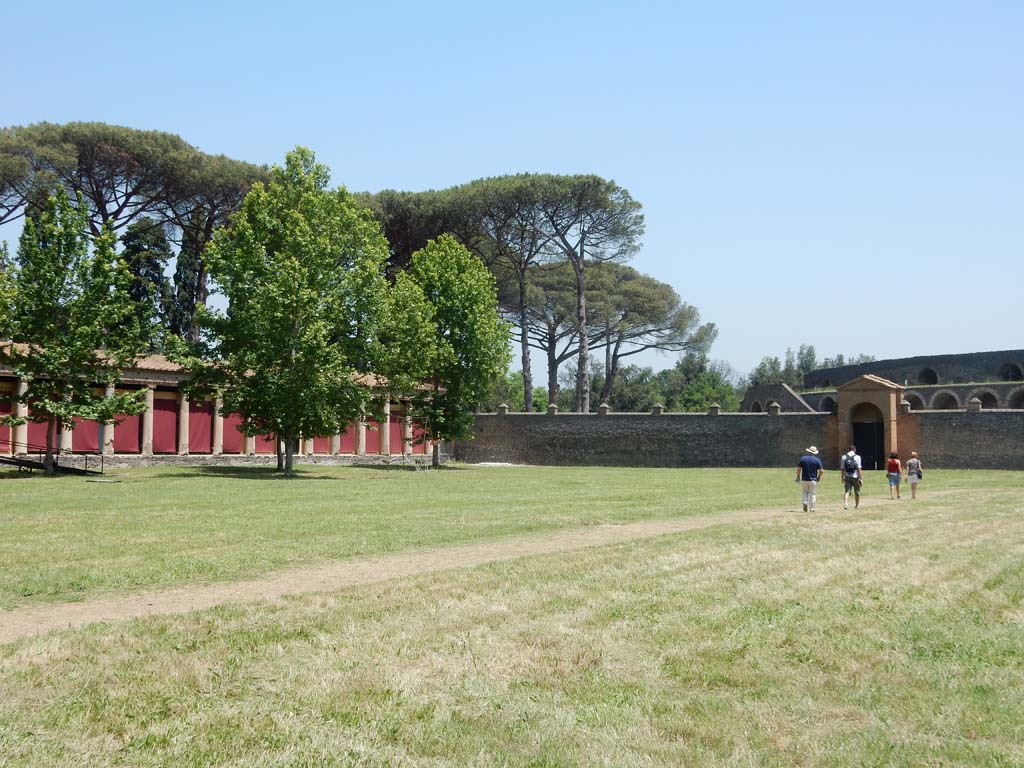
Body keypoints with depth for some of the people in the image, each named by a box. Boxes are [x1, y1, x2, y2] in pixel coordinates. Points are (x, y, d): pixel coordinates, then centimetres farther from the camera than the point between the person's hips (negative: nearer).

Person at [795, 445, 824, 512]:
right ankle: (811, 508, 6)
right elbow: (821, 471, -7)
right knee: (812, 494, 7)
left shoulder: (802, 458, 0)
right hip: (813, 480, -2)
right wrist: (819, 477, 11)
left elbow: (798, 469, -1)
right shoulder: (817, 460, -4)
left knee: (805, 492, 20)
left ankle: (805, 502, -4)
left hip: (804, 479, 2)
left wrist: (798, 477, 12)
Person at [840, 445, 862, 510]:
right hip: (855, 477, -2)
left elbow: (842, 468, 7)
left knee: (846, 491, -2)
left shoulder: (844, 457, 4)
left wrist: (842, 477, 17)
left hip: (847, 477, 2)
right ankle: (856, 505, 26)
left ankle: (845, 504, -23)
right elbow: (859, 469, -10)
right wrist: (861, 478, -7)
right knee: (857, 492, 14)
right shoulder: (857, 457, -6)